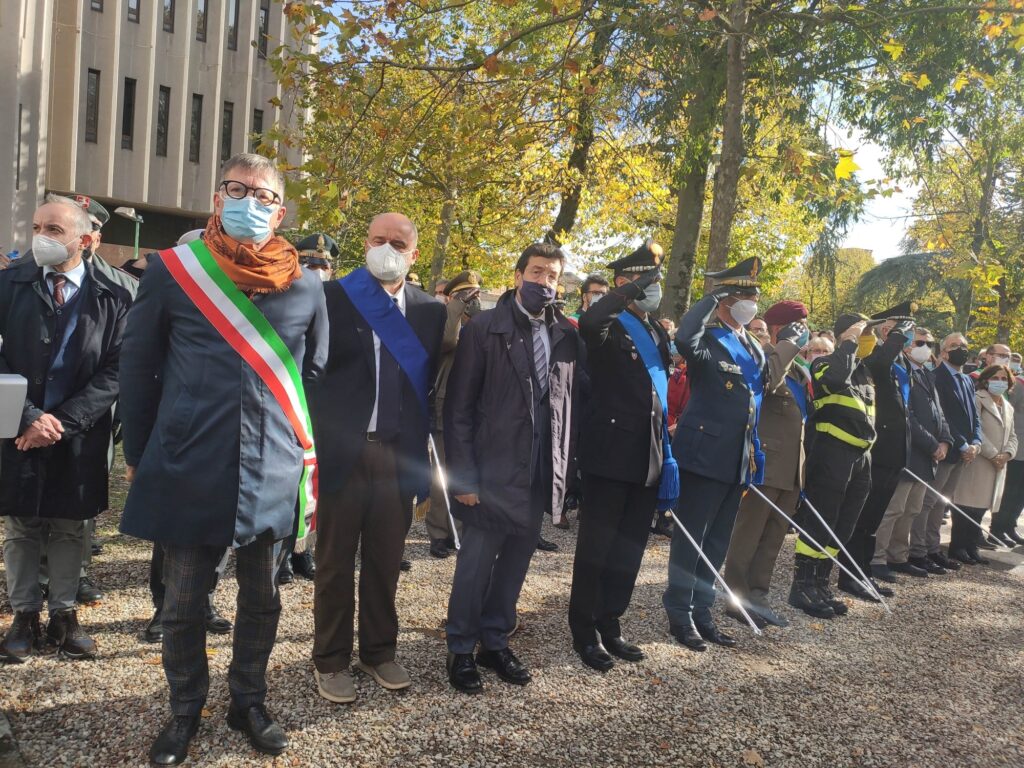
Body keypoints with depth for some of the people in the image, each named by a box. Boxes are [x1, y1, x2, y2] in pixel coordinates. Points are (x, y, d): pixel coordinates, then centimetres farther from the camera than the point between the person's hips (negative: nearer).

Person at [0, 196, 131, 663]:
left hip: (79, 435, -1)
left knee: (69, 529, 10)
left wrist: (63, 421, -15)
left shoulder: (112, 298, -2)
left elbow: (116, 371, -7)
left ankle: (63, 616, 24)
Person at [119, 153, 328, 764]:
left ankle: (249, 702, 35)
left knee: (262, 601, 15)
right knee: (184, 604, 12)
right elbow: (139, 368, 4)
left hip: (273, 475, 2)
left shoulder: (305, 286, 3)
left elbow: (316, 376, 10)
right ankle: (185, 710, 33)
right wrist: (139, 455, 5)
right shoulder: (172, 271, -1)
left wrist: (310, 461, 8)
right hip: (189, 471, -1)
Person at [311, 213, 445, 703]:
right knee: (336, 562, 10)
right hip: (342, 451, -2)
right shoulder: (333, 298, -3)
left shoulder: (430, 311, 6)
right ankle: (331, 660, 26)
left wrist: (420, 445, 1)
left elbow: (430, 381, 8)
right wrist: (314, 442, -11)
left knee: (385, 561, 13)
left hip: (399, 455, 3)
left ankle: (379, 650, 31)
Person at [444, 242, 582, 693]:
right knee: (475, 565, 5)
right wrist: (464, 476, -10)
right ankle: (461, 651, 24)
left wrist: (566, 468, 3)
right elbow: (459, 407, -6)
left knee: (515, 563, 14)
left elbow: (571, 404, 8)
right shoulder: (485, 329, -4)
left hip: (540, 475, 4)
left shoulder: (567, 337, 6)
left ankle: (494, 642, 32)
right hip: (493, 471, -4)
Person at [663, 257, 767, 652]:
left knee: (718, 541, 14)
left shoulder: (756, 349, 15)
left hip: (738, 460, 8)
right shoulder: (707, 342, -9)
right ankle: (680, 615, 11)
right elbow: (684, 339, -35)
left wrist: (755, 456, 19)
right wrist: (713, 297, -22)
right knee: (691, 537, 0)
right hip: (704, 454, -8)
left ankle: (702, 612, 24)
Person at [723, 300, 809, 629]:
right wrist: (789, 343, -18)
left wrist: (803, 468, 19)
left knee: (773, 537, 11)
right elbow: (766, 378, -33)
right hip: (764, 462, -9)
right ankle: (737, 597, 6)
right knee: (748, 533, -2)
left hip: (790, 467, 9)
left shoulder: (799, 371, 19)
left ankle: (757, 595, 19)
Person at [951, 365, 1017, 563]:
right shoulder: (978, 399, -5)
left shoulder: (1008, 407, 21)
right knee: (967, 506, -6)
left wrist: (1007, 454, -1)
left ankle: (971, 547, 16)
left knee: (981, 506, 9)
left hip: (998, 465, 7)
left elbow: (1012, 435, 19)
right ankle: (957, 547, 1)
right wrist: (993, 454, -15)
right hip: (977, 463, -7)